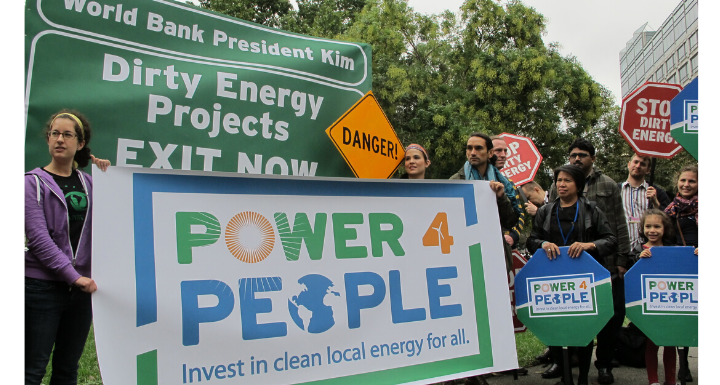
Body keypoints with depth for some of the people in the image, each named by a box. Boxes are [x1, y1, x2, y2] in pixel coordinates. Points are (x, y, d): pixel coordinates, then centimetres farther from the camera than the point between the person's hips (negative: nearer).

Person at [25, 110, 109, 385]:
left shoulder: (89, 183, 11)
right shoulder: (33, 182, -2)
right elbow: (38, 237, -11)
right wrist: (73, 276, -18)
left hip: (82, 286, 4)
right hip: (42, 286, -4)